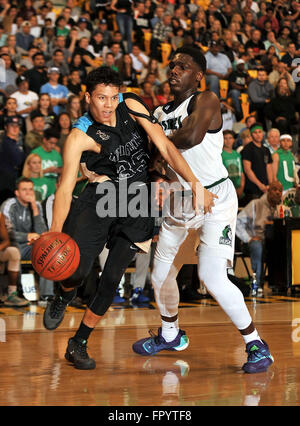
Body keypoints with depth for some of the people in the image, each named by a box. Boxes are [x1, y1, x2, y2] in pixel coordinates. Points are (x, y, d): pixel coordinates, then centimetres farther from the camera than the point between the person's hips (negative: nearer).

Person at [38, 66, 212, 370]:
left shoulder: (131, 107, -6)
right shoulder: (80, 136, -15)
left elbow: (165, 147, -8)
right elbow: (65, 187, -22)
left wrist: (195, 185, -17)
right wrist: (55, 234, -36)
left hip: (136, 204, 3)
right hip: (101, 197, -2)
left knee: (112, 278, -1)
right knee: (77, 269, -15)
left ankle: (78, 344, 15)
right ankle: (64, 297, 25)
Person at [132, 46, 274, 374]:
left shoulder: (206, 101, -12)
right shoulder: (160, 113, 11)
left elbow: (193, 136, -32)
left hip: (215, 199, -8)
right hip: (180, 199, 8)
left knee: (212, 278, -19)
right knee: (161, 273, 15)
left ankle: (256, 345, -3)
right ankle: (170, 335, 41)